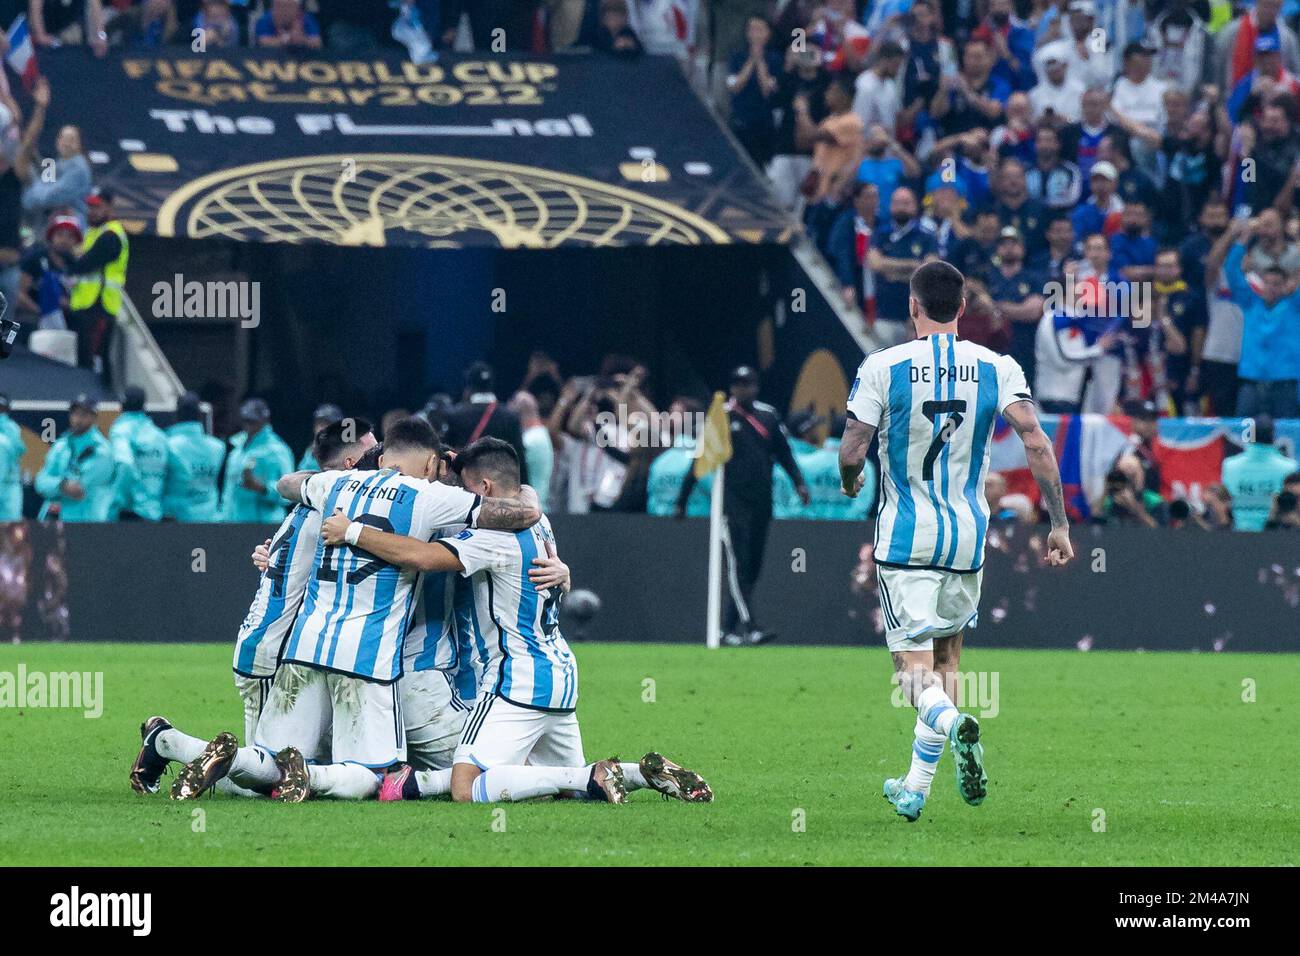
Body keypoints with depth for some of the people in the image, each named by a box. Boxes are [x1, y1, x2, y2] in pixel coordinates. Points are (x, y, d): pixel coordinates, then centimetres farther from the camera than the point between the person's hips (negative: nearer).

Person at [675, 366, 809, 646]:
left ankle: (729, 628, 14)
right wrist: (681, 502, -2)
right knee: (738, 565, -13)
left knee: (752, 568, 6)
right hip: (733, 505, -5)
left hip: (762, 505, 5)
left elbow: (784, 453, 15)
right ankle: (748, 627, -22)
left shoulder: (768, 416, 12)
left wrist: (799, 482, -3)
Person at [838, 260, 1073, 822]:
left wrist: (850, 483, 15)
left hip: (905, 538, -3)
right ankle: (915, 789, 23)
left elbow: (851, 454, -9)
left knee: (915, 670, -4)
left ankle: (953, 724, -38)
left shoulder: (884, 368, -7)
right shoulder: (997, 369, -1)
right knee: (946, 658, 20)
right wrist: (1059, 524, -8)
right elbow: (1036, 443, -12)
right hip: (969, 536, 3)